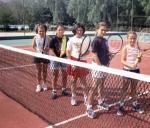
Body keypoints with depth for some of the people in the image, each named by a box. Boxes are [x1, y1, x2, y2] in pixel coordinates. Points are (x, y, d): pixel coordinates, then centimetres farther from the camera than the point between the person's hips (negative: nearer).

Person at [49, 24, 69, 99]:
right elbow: (51, 50, -10)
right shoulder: (54, 39, -9)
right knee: (55, 76, 5)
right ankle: (54, 91, 16)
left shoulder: (66, 38, -1)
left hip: (64, 58, 3)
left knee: (65, 75, 11)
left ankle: (64, 90, 28)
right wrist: (56, 57, -22)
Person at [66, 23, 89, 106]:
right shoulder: (71, 39, -2)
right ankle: (73, 97, 20)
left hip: (82, 62, 0)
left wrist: (83, 54, -19)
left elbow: (88, 51, 3)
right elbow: (68, 52, -1)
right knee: (74, 80, 8)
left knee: (83, 80, 6)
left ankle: (85, 97, 19)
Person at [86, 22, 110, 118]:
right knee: (95, 86, -4)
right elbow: (94, 55, -20)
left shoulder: (105, 40, 9)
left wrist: (108, 61, 4)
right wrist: (100, 66, -20)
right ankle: (89, 108, 5)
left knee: (101, 84, 20)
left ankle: (101, 102, 36)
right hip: (98, 66, -8)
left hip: (105, 65, 8)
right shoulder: (96, 41, -15)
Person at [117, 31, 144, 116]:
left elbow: (139, 61, 6)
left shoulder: (137, 48, 3)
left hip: (136, 70, 4)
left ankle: (135, 104, 31)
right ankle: (121, 106, 15)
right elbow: (122, 60, -14)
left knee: (134, 88, 17)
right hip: (127, 70, -4)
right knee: (125, 89, 4)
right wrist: (130, 65, -27)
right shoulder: (125, 48, -10)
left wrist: (139, 57, -15)